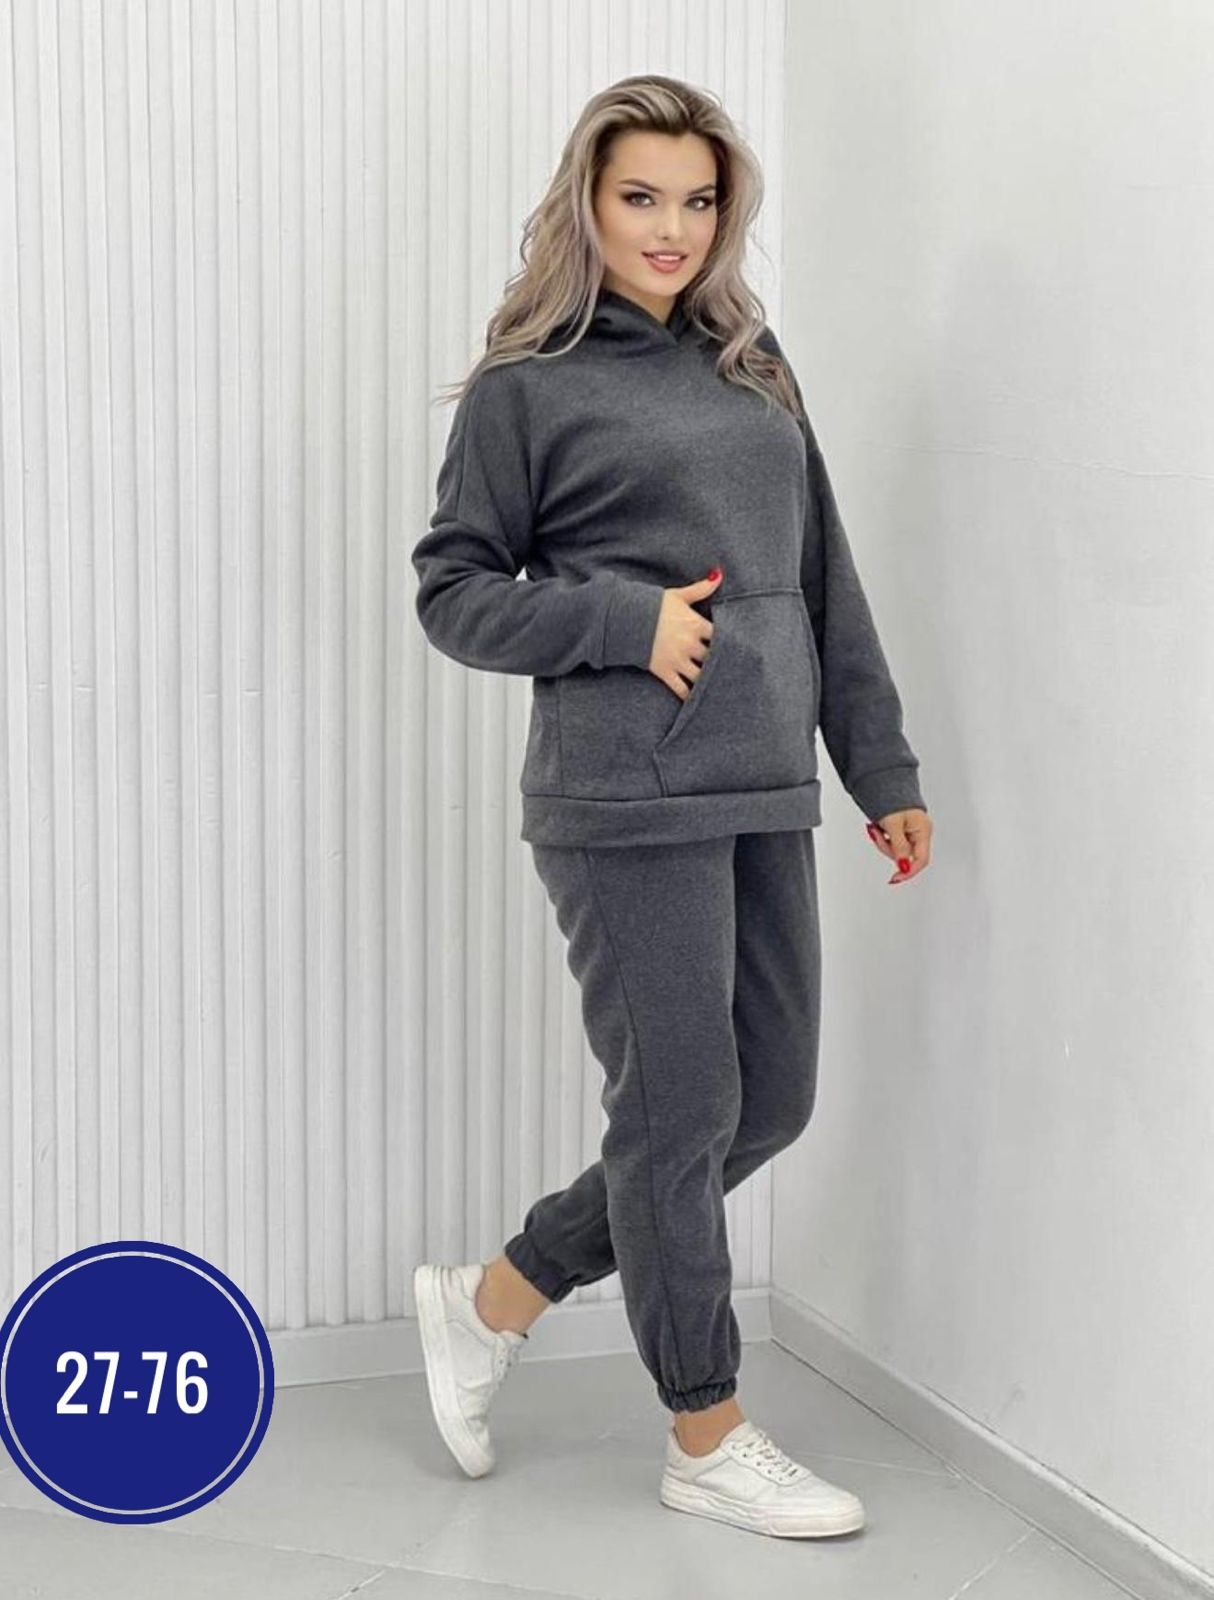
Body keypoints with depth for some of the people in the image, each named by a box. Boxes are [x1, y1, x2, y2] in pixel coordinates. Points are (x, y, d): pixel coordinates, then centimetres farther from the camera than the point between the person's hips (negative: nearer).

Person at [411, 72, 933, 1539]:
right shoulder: (526, 387, -1)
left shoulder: (756, 368, 15)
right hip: (629, 801, -7)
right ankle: (709, 1441, 18)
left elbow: (827, 582, 15)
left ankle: (494, 1300, 26)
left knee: (771, 1102, 10)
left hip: (767, 796, 7)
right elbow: (451, 592, -1)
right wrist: (629, 621, -13)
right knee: (682, 1108, 0)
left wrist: (884, 770, 12)